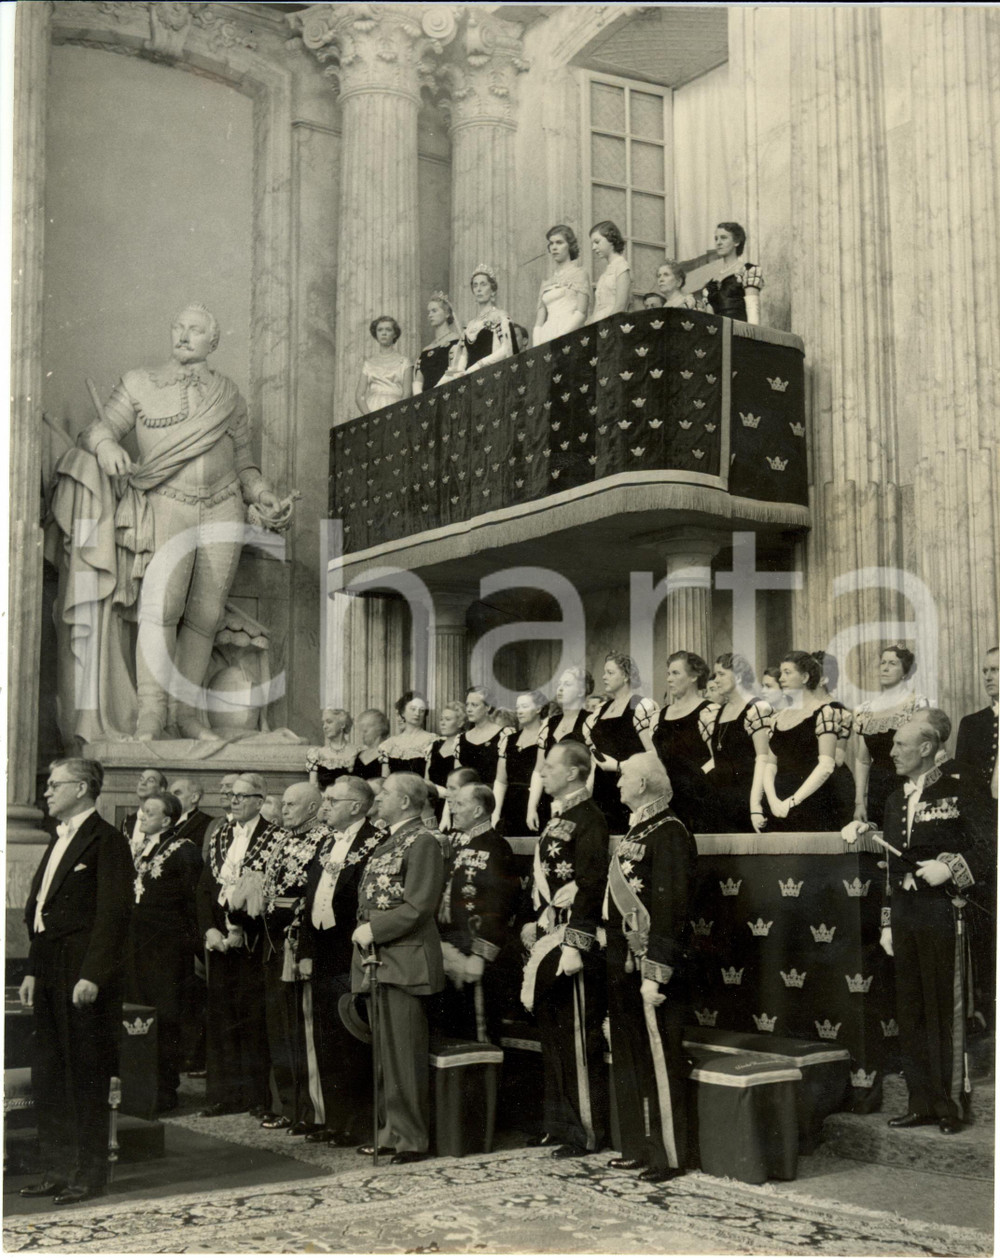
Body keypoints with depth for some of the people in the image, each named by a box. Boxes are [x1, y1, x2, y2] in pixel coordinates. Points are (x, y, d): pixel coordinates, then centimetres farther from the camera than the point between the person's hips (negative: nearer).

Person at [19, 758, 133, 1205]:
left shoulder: (107, 841, -9)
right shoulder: (59, 841, 18)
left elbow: (112, 914, -15)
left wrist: (92, 975, -20)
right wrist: (32, 971, 14)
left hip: (84, 973, -9)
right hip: (51, 972, 9)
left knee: (86, 1077, -1)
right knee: (48, 1076, 11)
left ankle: (89, 1176, 8)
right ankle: (58, 1171, 20)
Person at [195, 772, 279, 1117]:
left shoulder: (274, 838, -6)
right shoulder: (220, 836, 13)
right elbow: (205, 887, 12)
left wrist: (242, 932, -15)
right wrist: (209, 929, -1)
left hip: (251, 942, -5)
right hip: (218, 937, 5)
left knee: (254, 1018, -3)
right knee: (220, 1016, 8)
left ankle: (259, 1097, 6)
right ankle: (223, 1094, 17)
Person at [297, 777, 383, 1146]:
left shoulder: (376, 845, -12)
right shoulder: (326, 844, 15)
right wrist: (305, 952, 11)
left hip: (352, 959, -8)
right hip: (322, 958, 9)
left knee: (353, 1044, -3)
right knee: (326, 1043, 13)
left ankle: (359, 1125, 7)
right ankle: (334, 1121, 23)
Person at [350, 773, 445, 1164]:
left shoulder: (422, 842, -11)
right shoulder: (388, 843, 18)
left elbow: (418, 907, -17)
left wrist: (373, 929, -16)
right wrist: (363, 932, 8)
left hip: (405, 960, -9)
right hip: (377, 959, 9)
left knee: (404, 1052, -5)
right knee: (384, 1052, 14)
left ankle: (411, 1139, 1)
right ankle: (389, 1131, 23)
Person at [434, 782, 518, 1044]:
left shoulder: (495, 848, -12)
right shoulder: (457, 844, 14)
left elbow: (497, 907, -17)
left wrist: (479, 956, -20)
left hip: (470, 952, -8)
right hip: (448, 948, 8)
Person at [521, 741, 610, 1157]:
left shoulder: (589, 820, -13)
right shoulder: (555, 820, 16)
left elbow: (589, 886, -19)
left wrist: (575, 945, -23)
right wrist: (532, 924, 14)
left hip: (572, 943, -10)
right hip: (547, 940, 10)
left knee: (579, 1040, -4)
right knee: (552, 1035, 14)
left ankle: (587, 1132, 4)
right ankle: (559, 1122, 24)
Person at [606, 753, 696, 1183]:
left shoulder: (669, 834, -15)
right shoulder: (636, 832, 14)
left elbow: (669, 908, -20)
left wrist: (655, 973, -22)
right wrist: (617, 962, 16)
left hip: (652, 966, -10)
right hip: (626, 966, 10)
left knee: (660, 1062, -2)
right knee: (629, 1061, 15)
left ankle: (669, 1156, 7)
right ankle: (638, 1148, 25)